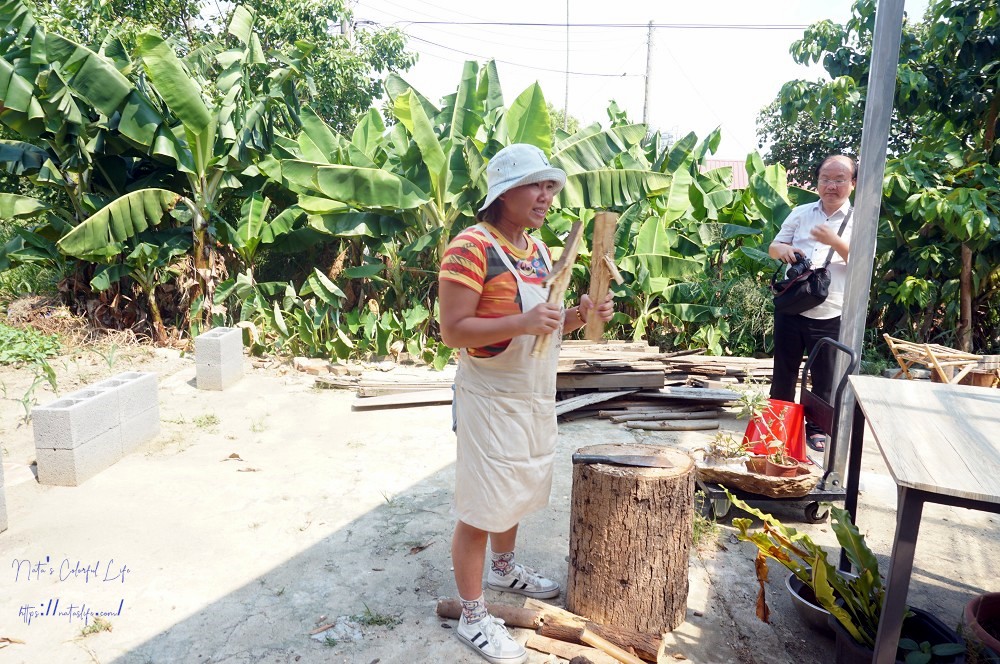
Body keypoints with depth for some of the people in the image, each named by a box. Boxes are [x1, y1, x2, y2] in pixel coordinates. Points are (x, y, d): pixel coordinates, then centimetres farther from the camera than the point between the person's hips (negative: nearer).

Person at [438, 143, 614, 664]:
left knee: (516, 490, 24)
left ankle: (503, 569, 47)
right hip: (490, 399, -8)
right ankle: (472, 617, 19)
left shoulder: (538, 249, 9)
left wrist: (578, 317, -1)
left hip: (535, 395, 8)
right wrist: (523, 322, -31)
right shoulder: (472, 246, -17)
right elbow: (453, 331, -21)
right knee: (479, 509, 2)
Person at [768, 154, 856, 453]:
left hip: (830, 315, -2)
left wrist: (836, 242, -24)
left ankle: (816, 428, 26)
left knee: (824, 377, 8)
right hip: (791, 307, 2)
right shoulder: (801, 213, 8)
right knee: (784, 371, 12)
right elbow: (773, 246, 13)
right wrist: (782, 249, -12)